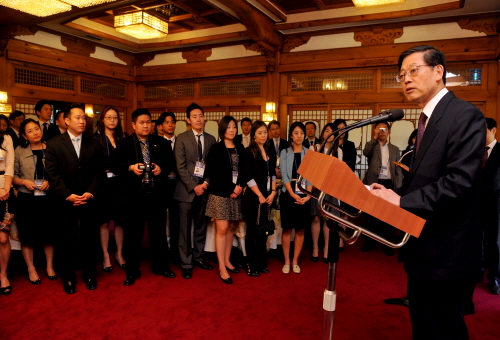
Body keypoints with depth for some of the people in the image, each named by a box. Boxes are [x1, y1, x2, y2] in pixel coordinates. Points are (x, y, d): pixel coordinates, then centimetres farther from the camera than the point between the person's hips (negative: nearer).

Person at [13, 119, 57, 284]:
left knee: (49, 233, 9)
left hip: (47, 199, 0)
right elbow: (13, 176, 4)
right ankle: (31, 269, 24)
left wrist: (50, 182, -14)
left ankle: (49, 266, 26)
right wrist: (24, 182, -14)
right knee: (27, 235, 7)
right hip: (26, 199, 0)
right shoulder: (19, 151, 1)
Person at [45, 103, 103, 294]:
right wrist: (67, 195, -13)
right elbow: (52, 174, -5)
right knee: (66, 242, 7)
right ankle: (68, 278, 23)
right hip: (64, 202, -2)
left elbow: (98, 172, 4)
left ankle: (89, 275, 24)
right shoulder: (54, 143, 0)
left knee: (90, 239, 8)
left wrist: (90, 193, -9)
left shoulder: (93, 144, 7)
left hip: (88, 200, 2)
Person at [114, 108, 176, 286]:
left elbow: (171, 162, 8)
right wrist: (131, 168, -19)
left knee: (159, 231, 13)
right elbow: (116, 166, -2)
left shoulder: (161, 142, 6)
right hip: (134, 195, -2)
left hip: (157, 194, 2)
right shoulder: (124, 143, 1)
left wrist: (162, 168, -11)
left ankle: (161, 266, 29)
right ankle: (132, 271, 22)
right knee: (133, 233, 8)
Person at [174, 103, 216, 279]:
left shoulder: (211, 139, 8)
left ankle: (198, 257, 27)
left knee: (201, 226, 12)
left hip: (204, 188, 3)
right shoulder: (181, 139, -2)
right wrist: (194, 186, -13)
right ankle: (186, 263, 13)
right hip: (187, 189, -3)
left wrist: (206, 183, -7)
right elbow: (181, 167, -8)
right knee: (185, 228, 3)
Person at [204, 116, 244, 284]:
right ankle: (222, 268, 3)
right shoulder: (215, 148, -3)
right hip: (220, 194, -4)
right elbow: (212, 174, -8)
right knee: (222, 229, -5)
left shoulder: (240, 148, 10)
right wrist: (231, 189, -12)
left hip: (236, 194, 4)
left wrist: (240, 187, -8)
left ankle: (227, 261, 22)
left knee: (230, 228, 10)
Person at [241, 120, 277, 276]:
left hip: (268, 197, 6)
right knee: (252, 231, 3)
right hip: (253, 197, -5)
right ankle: (251, 265, 14)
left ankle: (262, 263, 24)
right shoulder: (249, 152, -7)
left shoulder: (270, 152, 12)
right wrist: (260, 196, -13)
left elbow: (273, 174, 12)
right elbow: (248, 177, -13)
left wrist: (273, 192, -1)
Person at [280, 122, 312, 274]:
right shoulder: (285, 153, 4)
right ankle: (287, 262, 14)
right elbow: (284, 175, -4)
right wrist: (293, 194, -16)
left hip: (304, 196, 1)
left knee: (300, 230, 6)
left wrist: (308, 195, -15)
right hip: (288, 195, -1)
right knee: (287, 229, 3)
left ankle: (295, 261, 18)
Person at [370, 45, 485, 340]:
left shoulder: (465, 115, -14)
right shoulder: (428, 119, 14)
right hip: (425, 249, 9)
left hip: (446, 254, -9)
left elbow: (459, 180, -26)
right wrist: (393, 193, -1)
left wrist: (402, 202, -23)